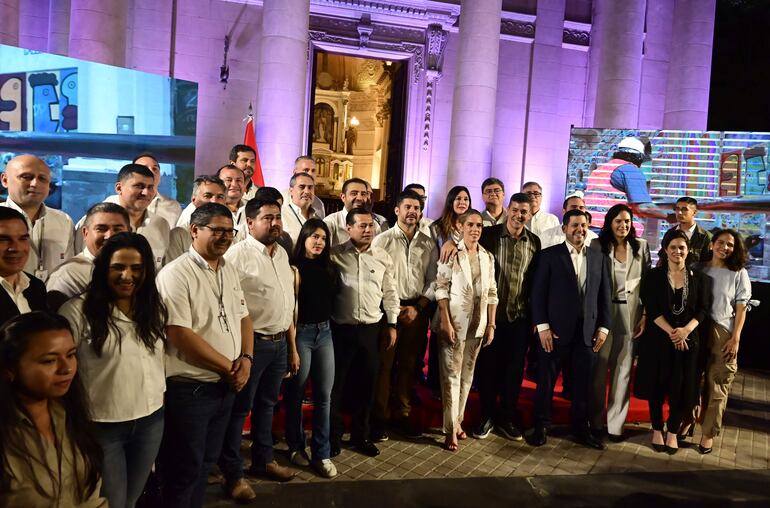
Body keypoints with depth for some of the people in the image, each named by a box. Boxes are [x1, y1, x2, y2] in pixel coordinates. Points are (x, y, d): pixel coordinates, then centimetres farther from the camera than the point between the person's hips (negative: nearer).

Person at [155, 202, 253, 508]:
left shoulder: (230, 271, 7)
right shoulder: (176, 274, -16)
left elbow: (243, 318, 12)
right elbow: (180, 335, -23)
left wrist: (246, 359, -6)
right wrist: (229, 368, -16)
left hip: (226, 387, 7)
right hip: (189, 389, -7)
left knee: (207, 461, 22)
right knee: (184, 470, 8)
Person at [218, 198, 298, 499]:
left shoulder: (282, 253, 10)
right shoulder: (238, 254, -13)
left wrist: (292, 348, 17)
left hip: (279, 343, 7)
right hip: (252, 343, -7)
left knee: (267, 405, 20)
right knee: (239, 409, 6)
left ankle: (263, 460, 37)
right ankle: (233, 474, 22)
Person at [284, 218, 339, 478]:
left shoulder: (328, 268, 9)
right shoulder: (293, 267, -8)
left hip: (324, 332, 5)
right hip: (301, 332, -5)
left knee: (324, 395, 5)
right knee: (295, 393, 10)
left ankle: (321, 454, 14)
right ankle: (295, 445, 29)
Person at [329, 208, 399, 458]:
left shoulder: (383, 257, 4)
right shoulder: (335, 255, -4)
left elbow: (390, 293, 9)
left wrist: (392, 325, 8)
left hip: (371, 329, 3)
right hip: (340, 328, -2)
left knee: (366, 384, 12)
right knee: (336, 383, 7)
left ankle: (360, 435, 30)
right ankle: (333, 436, 24)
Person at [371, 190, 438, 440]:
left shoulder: (429, 244, 8)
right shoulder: (382, 240, -1)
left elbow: (433, 281, 7)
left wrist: (418, 307, -6)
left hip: (417, 310, 3)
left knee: (410, 364, 10)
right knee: (383, 364, 0)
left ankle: (402, 414, 24)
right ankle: (379, 417, 13)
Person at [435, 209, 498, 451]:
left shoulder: (487, 257, 7)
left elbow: (492, 293, 9)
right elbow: (441, 288, -11)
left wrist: (491, 325, 5)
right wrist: (445, 321, -17)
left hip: (477, 324, 5)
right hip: (454, 322, -5)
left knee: (467, 374, 13)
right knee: (451, 375, 0)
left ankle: (458, 420, 27)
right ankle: (450, 429, 7)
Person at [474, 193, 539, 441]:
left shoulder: (534, 242, 4)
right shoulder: (489, 234, -4)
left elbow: (536, 280, 9)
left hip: (520, 316, 2)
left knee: (514, 369, 10)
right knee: (487, 366, 8)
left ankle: (507, 417, 27)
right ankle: (487, 416, 25)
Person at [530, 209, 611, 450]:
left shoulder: (599, 258, 11)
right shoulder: (549, 255, -1)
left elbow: (604, 295, 11)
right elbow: (538, 293, -5)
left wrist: (603, 327, 5)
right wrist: (542, 327, -10)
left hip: (587, 332, 3)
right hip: (555, 330, -3)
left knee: (583, 383, 9)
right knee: (546, 381, 6)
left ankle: (580, 428, 25)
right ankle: (541, 427, 20)